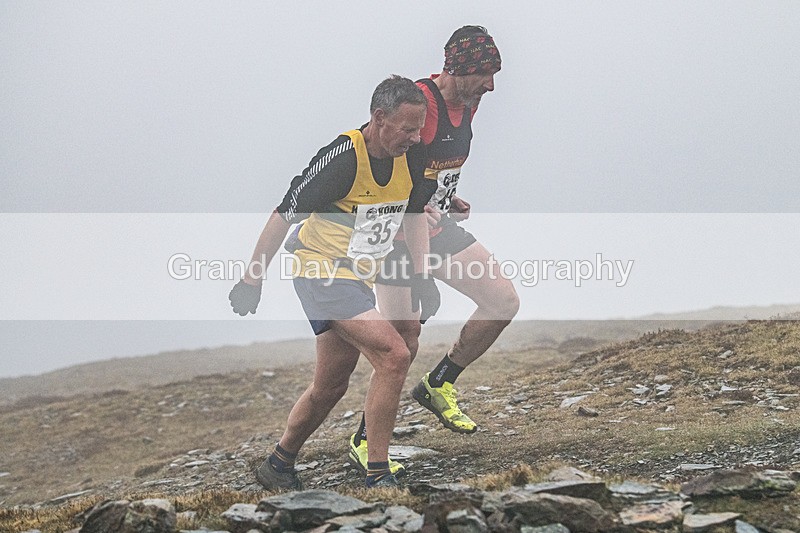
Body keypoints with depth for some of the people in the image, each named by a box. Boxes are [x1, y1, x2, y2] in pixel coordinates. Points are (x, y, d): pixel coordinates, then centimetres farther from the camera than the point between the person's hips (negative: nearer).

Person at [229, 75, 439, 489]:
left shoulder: (410, 159, -2)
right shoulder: (343, 158, -24)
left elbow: (415, 214, 15)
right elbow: (285, 214, -17)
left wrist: (421, 276, 5)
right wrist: (252, 279, -13)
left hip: (359, 279, 8)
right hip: (323, 274, -8)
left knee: (330, 386, 16)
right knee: (395, 355, -21)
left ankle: (277, 467, 35)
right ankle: (377, 476, -13)